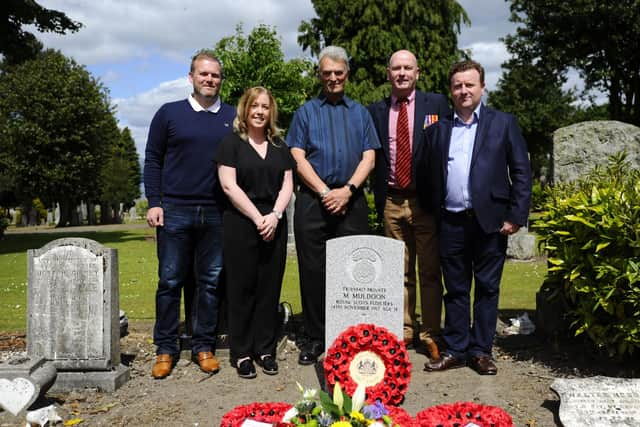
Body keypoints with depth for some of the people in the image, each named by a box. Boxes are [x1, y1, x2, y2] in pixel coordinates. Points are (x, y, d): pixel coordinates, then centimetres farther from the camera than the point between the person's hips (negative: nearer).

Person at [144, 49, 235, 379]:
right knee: (170, 281, 3)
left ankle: (204, 346, 17)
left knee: (210, 281, 6)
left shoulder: (233, 117, 10)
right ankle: (165, 349, 13)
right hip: (174, 211, -1)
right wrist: (154, 202, -3)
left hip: (216, 213, 2)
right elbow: (153, 160, 6)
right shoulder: (169, 113, 6)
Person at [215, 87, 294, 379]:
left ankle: (265, 350, 16)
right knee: (242, 289, 1)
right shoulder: (231, 143, 2)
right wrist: (257, 217, -12)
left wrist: (275, 215, -8)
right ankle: (242, 353, 10)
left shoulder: (279, 146, 15)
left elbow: (287, 184, 9)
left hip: (274, 225, 4)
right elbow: (229, 185, -7)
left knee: (270, 288, 5)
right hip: (240, 224, -4)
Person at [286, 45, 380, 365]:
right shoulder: (305, 112, 11)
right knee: (312, 270, 2)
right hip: (312, 201, -1)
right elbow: (298, 158, 1)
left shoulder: (360, 113, 15)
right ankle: (315, 338, 13)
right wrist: (325, 192, -9)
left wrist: (347, 190, -10)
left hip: (351, 201, 1)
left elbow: (369, 158, 6)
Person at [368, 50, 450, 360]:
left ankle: (430, 335, 14)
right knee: (400, 273, 10)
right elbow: (373, 158, 11)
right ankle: (405, 331, 21)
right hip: (392, 202, 3)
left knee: (430, 272, 3)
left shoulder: (436, 104, 3)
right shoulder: (376, 111, 10)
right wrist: (379, 200, 5)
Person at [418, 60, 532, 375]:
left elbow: (522, 172, 1)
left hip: (489, 221, -2)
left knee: (487, 288, 7)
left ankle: (481, 351, 18)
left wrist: (516, 216, -6)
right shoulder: (437, 130, 12)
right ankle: (455, 350, 19)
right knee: (455, 289, 10)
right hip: (451, 223, 2)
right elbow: (426, 176, 12)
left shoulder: (503, 123, 5)